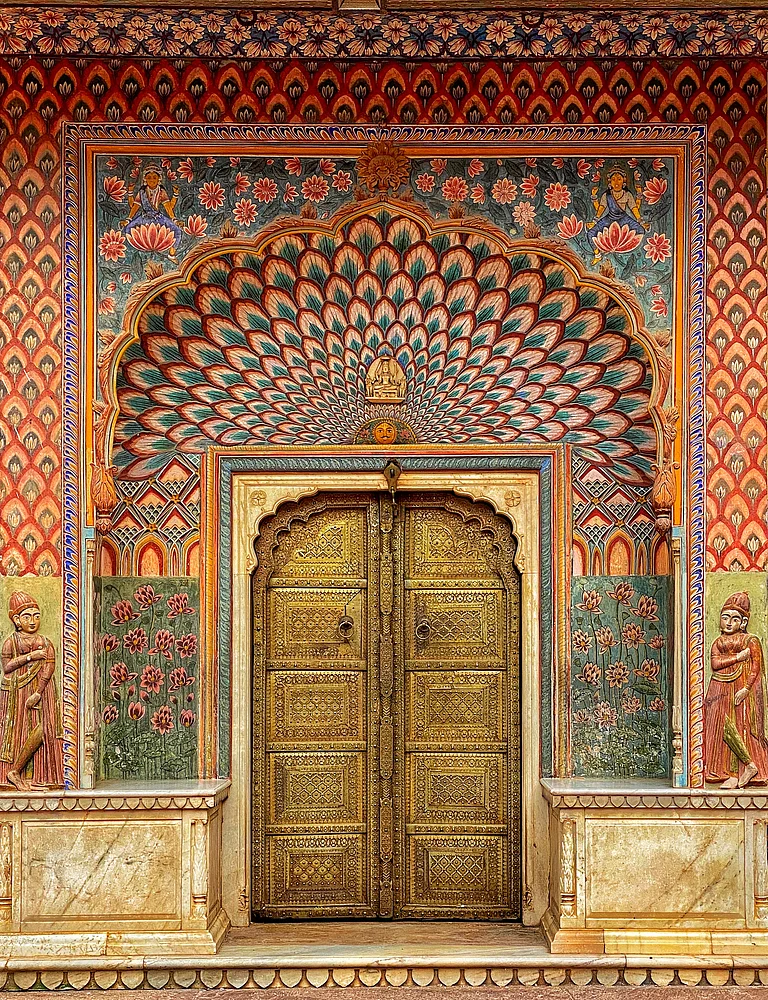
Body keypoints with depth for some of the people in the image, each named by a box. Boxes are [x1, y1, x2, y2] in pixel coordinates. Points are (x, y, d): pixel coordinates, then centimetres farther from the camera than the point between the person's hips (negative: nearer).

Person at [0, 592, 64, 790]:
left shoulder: (46, 644, 8)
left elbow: (48, 669, -4)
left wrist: (37, 693, -16)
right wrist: (30, 657, -14)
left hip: (40, 692, 2)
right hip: (17, 692, -2)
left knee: (43, 728, -10)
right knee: (19, 730, -4)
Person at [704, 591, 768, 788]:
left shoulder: (752, 641, 0)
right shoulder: (718, 642, 14)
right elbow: (715, 663, -2)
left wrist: (745, 689, -16)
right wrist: (738, 657, -9)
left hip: (741, 692, -5)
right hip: (721, 693, 5)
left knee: (732, 729, -13)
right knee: (722, 730, -2)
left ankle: (750, 766, 0)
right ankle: (734, 775, 2)